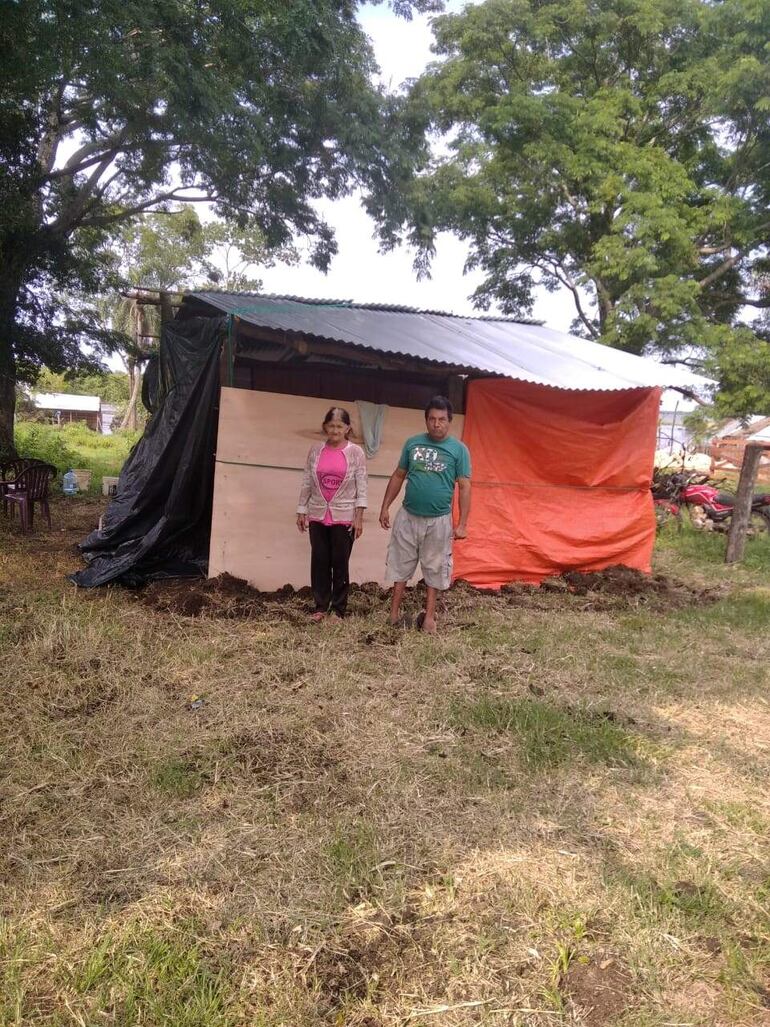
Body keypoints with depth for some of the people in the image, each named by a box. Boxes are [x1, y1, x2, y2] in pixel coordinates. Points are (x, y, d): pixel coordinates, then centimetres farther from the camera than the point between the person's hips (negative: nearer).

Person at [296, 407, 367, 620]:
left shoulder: (355, 452, -4)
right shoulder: (315, 450, 3)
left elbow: (361, 486, -6)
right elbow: (307, 483, 7)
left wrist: (359, 517, -10)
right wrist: (301, 511, 6)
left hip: (344, 516, -3)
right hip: (318, 515, 3)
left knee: (340, 563, 4)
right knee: (319, 562, 7)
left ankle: (338, 609, 14)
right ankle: (321, 606, 18)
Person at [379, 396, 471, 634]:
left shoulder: (459, 449, -5)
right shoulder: (412, 443, 2)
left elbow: (464, 487, -5)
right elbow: (398, 476, 9)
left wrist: (462, 524, -9)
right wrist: (385, 507, 5)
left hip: (438, 520, -2)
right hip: (407, 516, 2)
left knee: (434, 568, 9)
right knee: (400, 564, 8)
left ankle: (429, 615, 22)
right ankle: (393, 612, 19)